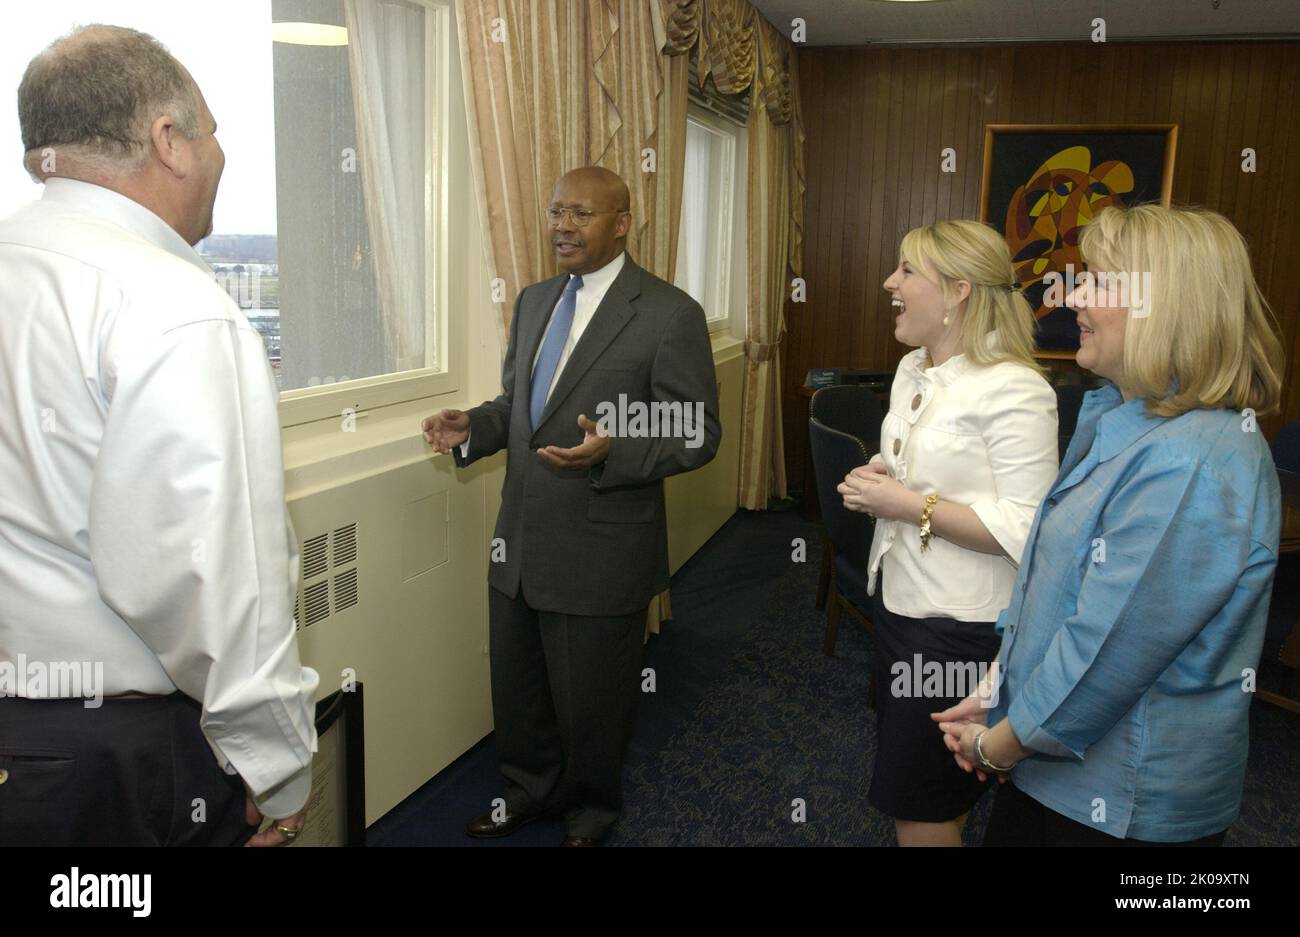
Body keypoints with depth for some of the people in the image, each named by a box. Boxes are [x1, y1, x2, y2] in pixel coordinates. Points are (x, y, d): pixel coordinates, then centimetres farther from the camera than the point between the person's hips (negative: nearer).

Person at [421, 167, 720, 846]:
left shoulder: (670, 314, -12)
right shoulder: (534, 301, 9)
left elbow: (697, 434, -13)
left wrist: (611, 452, -29)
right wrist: (471, 428, -3)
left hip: (600, 555, -6)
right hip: (519, 543, 6)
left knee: (591, 704, 14)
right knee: (516, 691, 21)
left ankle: (590, 813, 41)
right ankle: (529, 792, 47)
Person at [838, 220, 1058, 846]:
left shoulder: (1012, 390, -20)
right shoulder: (913, 370, 7)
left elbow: (1023, 531, -25)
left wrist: (910, 506, -23)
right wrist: (872, 481, 0)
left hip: (960, 624, -8)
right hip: (898, 600, 8)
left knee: (920, 814, 5)